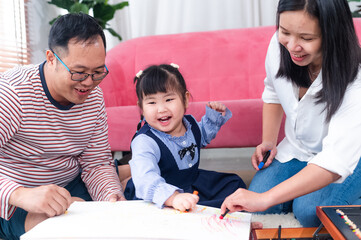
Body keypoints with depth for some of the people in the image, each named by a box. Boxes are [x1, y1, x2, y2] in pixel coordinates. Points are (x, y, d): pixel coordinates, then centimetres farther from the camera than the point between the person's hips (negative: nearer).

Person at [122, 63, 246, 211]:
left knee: (234, 184, 9)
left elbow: (203, 135, 23)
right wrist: (173, 197, -62)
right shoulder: (144, 142, -29)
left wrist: (214, 116, 6)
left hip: (193, 182, 7)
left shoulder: (190, 124, -3)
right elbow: (145, 179, -46)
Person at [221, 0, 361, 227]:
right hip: (296, 148, 4)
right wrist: (268, 141, -1)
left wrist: (265, 198, -51)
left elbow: (335, 161, -44)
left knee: (311, 212, -25)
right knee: (259, 201, -12)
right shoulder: (279, 45, -19)